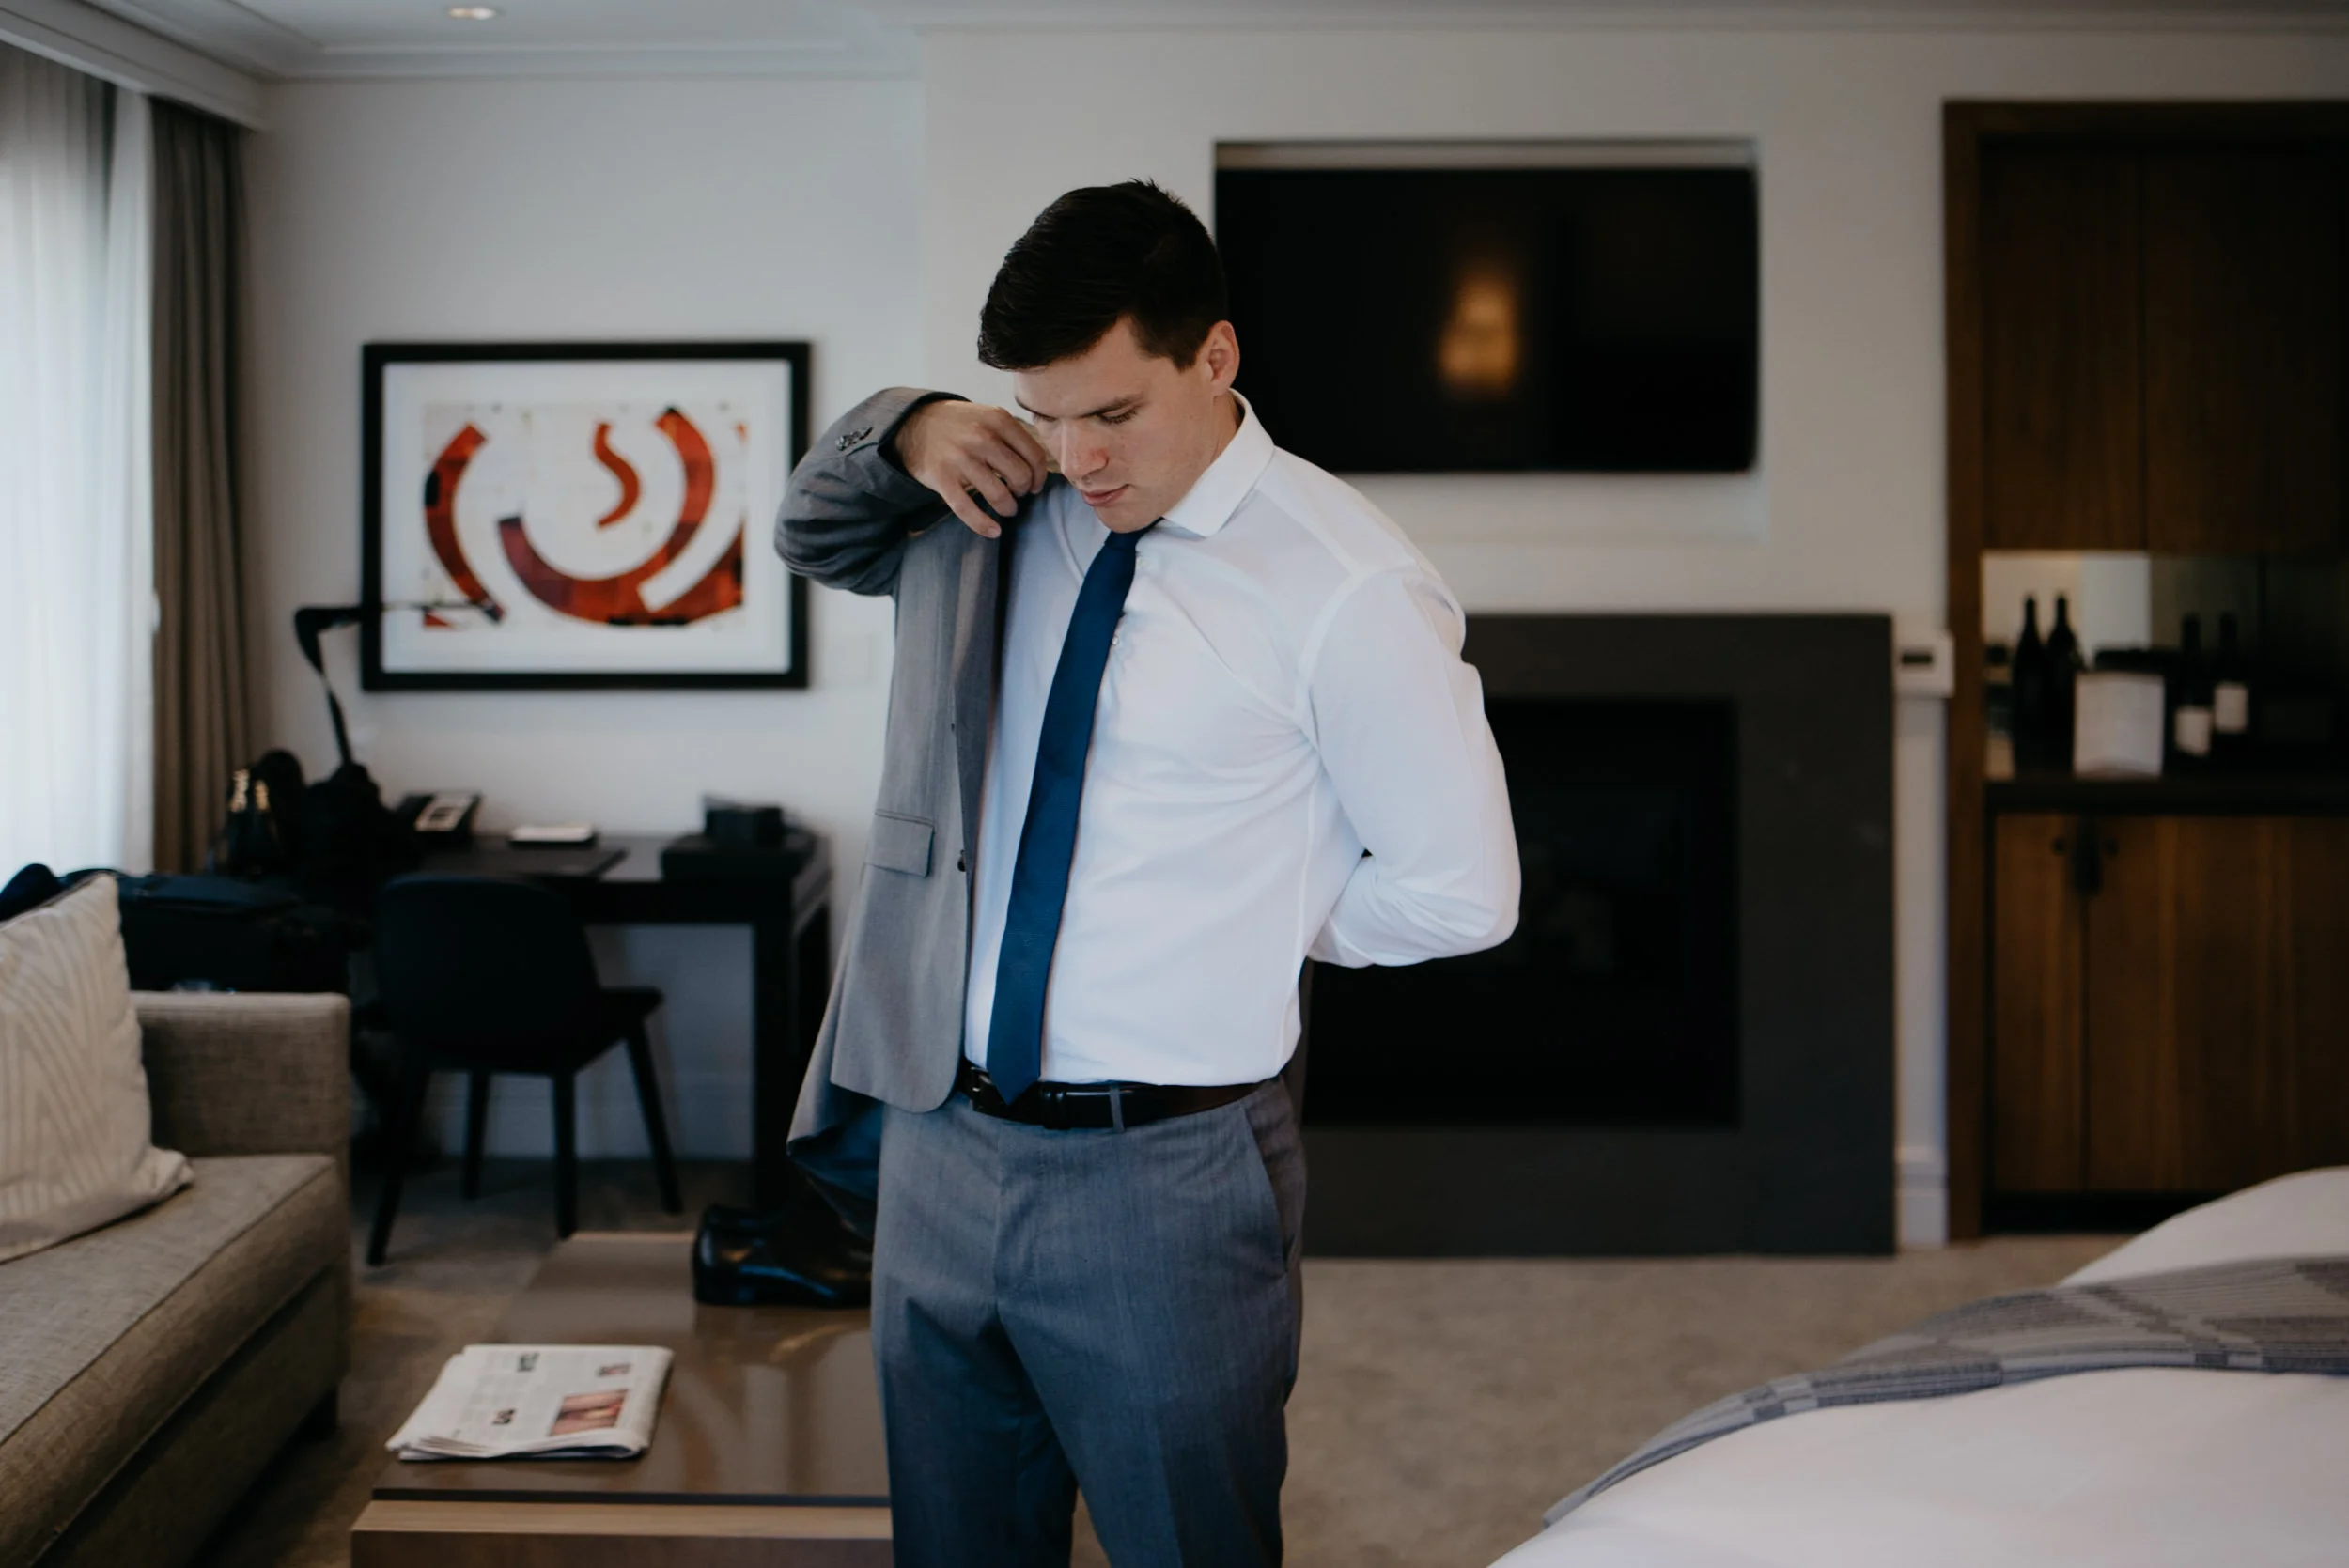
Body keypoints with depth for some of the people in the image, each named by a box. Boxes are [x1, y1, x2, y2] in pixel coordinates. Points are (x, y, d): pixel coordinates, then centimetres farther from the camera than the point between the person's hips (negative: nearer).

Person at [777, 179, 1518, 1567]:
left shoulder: (1347, 587, -14)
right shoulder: (1000, 513, 4)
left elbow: (1462, 891, -9)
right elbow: (812, 540, 23)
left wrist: (1239, 910, 0)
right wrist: (900, 433, 2)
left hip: (1161, 1180, -5)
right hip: (942, 1138, 6)